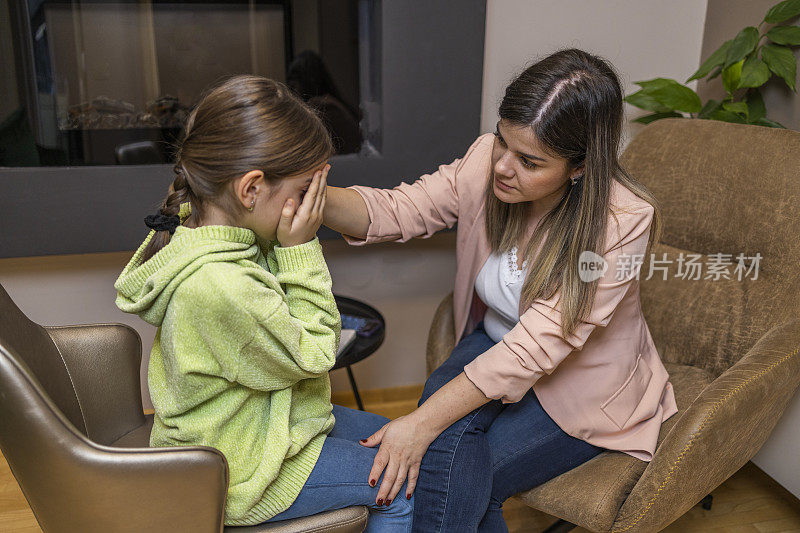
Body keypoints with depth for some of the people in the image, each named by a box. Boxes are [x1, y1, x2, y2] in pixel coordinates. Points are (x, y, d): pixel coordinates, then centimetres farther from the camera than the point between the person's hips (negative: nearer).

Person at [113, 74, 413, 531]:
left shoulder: (202, 226, -7)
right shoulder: (218, 287, -38)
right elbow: (312, 354, -22)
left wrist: (294, 245, -12)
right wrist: (301, 249, -23)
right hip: (240, 471, -9)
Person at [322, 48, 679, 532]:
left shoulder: (624, 220, -29)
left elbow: (537, 347, -32)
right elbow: (397, 211, -15)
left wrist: (423, 423, -34)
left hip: (584, 384, -3)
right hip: (494, 344, 4)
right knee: (448, 449, -26)